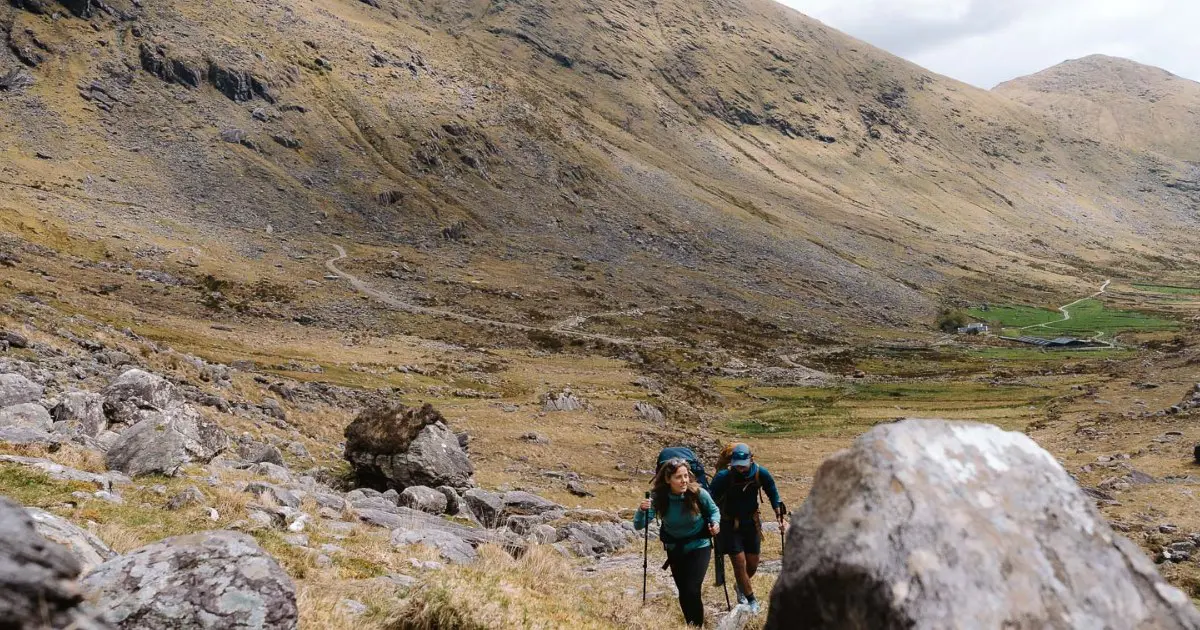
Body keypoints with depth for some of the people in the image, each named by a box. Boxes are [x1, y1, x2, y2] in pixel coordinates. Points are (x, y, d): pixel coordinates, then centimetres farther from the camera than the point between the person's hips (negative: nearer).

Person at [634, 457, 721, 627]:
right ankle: (690, 625, 38)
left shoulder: (698, 493, -23)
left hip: (698, 547, -2)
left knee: (692, 590, -16)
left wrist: (715, 523, -22)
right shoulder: (658, 497, -21)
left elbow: (714, 510, -2)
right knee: (683, 592, 15)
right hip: (674, 549, 3)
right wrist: (642, 510, -43)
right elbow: (638, 525, -23)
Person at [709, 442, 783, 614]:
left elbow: (773, 493, 1)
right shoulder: (723, 476, -25)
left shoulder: (761, 473, -16)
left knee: (753, 565, 10)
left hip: (752, 522, 3)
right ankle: (751, 600, 13)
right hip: (730, 524, -3)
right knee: (740, 563, -8)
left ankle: (741, 587, 42)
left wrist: (779, 514, -4)